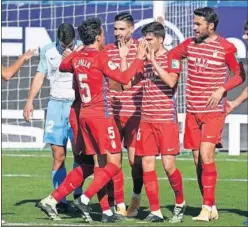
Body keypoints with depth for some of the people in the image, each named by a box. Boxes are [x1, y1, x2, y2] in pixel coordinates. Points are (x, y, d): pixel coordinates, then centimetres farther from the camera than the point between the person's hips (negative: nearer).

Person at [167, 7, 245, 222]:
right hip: (192, 111, 5)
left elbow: (240, 74, -2)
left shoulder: (226, 48, -7)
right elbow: (172, 55, 22)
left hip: (214, 110, -5)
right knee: (198, 160, 5)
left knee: (206, 155, -17)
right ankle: (212, 207, 14)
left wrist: (222, 89, -15)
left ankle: (207, 207, -14)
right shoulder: (189, 44, 6)